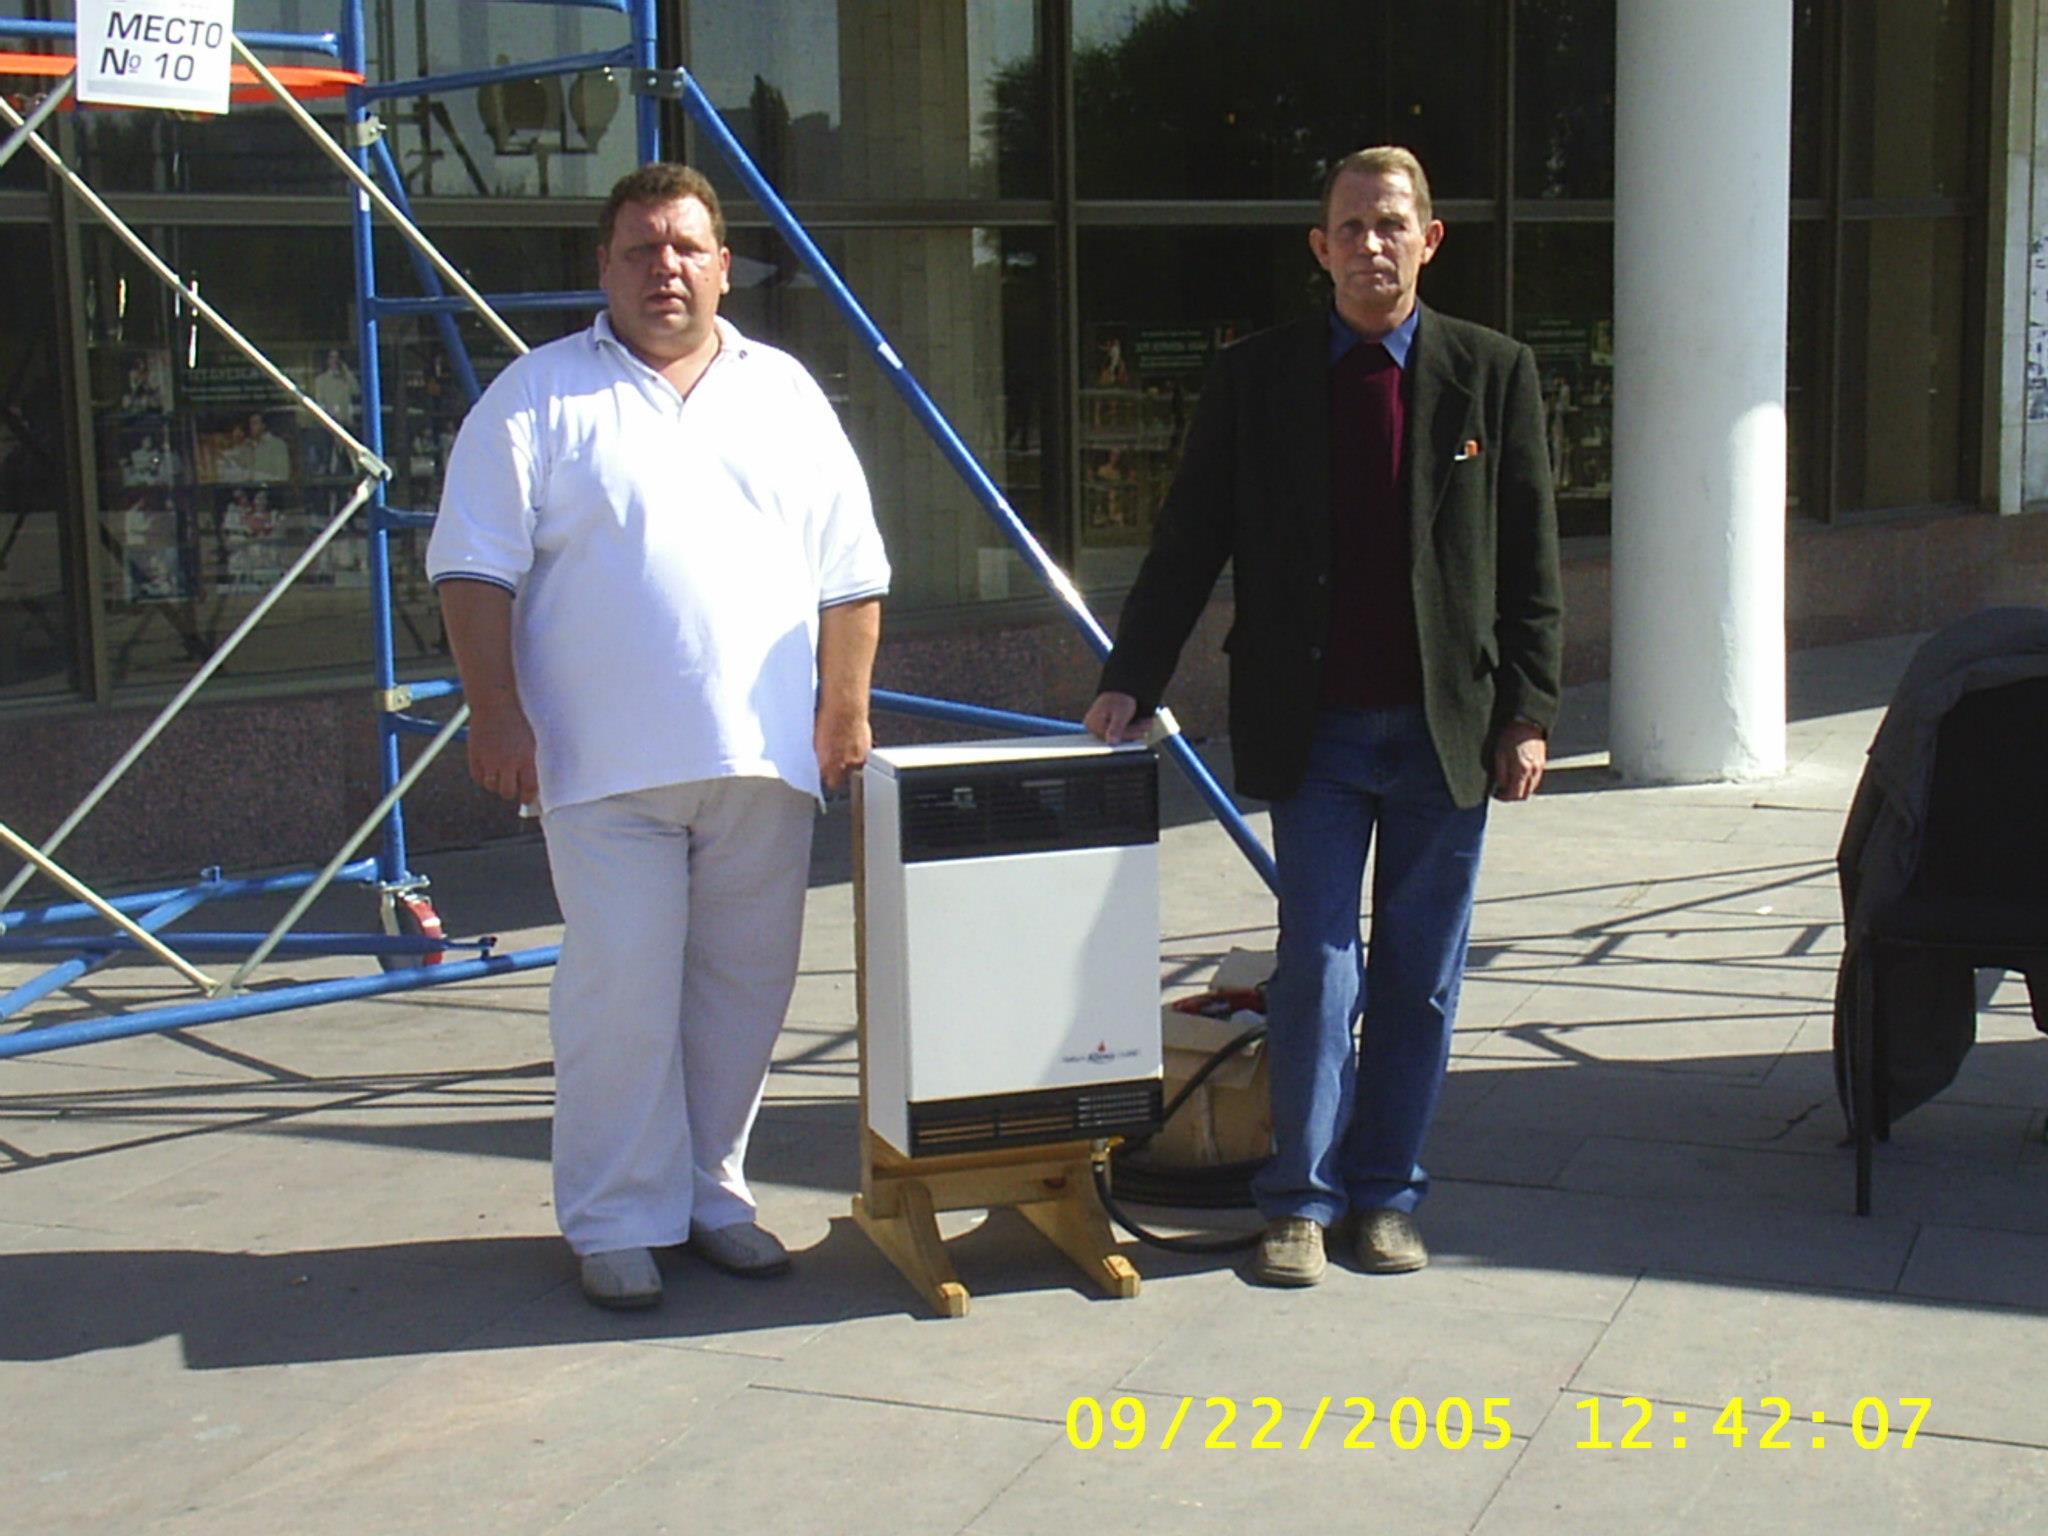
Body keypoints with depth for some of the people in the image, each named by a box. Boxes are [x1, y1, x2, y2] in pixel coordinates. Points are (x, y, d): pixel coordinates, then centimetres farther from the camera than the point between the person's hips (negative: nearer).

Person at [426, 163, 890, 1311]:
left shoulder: (786, 396, 14)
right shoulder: (541, 396, 4)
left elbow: (851, 572, 15)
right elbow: (477, 568, -1)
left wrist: (846, 708, 10)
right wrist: (496, 713, -9)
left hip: (765, 755, 4)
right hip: (606, 762, -3)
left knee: (746, 984, 9)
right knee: (620, 992, -4)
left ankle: (713, 1190, 24)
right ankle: (618, 1222, 8)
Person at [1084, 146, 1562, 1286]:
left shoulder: (1494, 373, 3)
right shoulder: (1255, 378, 3)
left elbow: (1531, 561, 3)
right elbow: (1190, 542, 5)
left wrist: (1528, 713, -2)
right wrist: (1134, 679, -2)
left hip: (1447, 723, 1)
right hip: (1314, 725, -1)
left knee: (1420, 976, 8)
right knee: (1317, 968, 0)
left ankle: (1389, 1195, 21)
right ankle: (1301, 1201, 12)